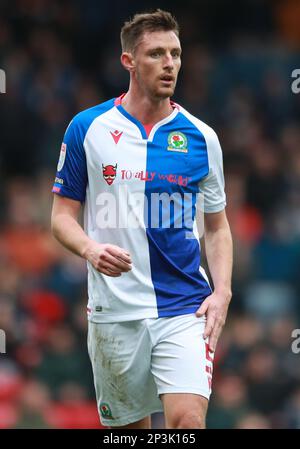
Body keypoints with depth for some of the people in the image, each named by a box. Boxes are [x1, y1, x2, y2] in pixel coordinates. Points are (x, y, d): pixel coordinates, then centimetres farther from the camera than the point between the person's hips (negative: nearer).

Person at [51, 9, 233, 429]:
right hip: (115, 311, 0)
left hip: (185, 309, 0)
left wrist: (222, 290, -1)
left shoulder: (202, 137, 5)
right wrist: (89, 248, -16)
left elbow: (217, 225, 14)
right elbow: (63, 214, 5)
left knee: (188, 419, -17)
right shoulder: (88, 128, 2)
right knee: (128, 424, 9)